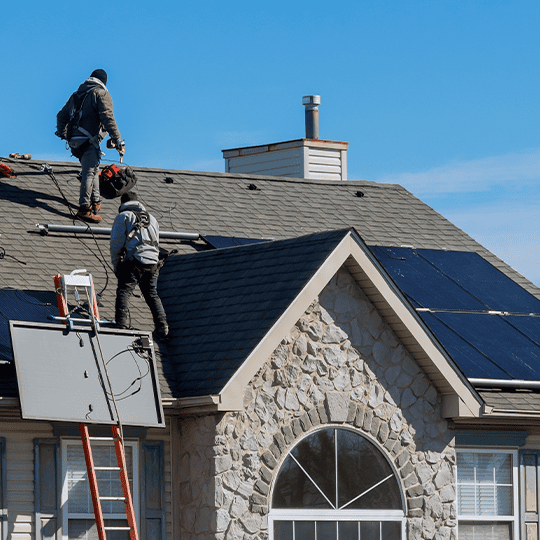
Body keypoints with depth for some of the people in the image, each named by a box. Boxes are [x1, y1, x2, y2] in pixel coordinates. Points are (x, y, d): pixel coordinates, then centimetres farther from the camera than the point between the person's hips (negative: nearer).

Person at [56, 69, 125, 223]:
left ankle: (95, 202, 27)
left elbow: (62, 115, 30)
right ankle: (84, 209, -22)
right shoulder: (102, 94, -1)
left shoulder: (77, 94, 22)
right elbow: (108, 118, -14)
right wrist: (118, 140, -15)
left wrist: (61, 133, 47)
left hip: (74, 140, 8)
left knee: (92, 170, 23)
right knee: (90, 172, -13)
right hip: (89, 141, -8)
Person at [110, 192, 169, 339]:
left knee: (124, 292, -9)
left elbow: (116, 243, 0)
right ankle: (162, 328, 7)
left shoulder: (123, 217, 8)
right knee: (152, 295, 14)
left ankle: (122, 324, -25)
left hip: (133, 261, -5)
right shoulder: (151, 218, 27)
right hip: (152, 263, 6)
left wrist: (116, 265, 7)